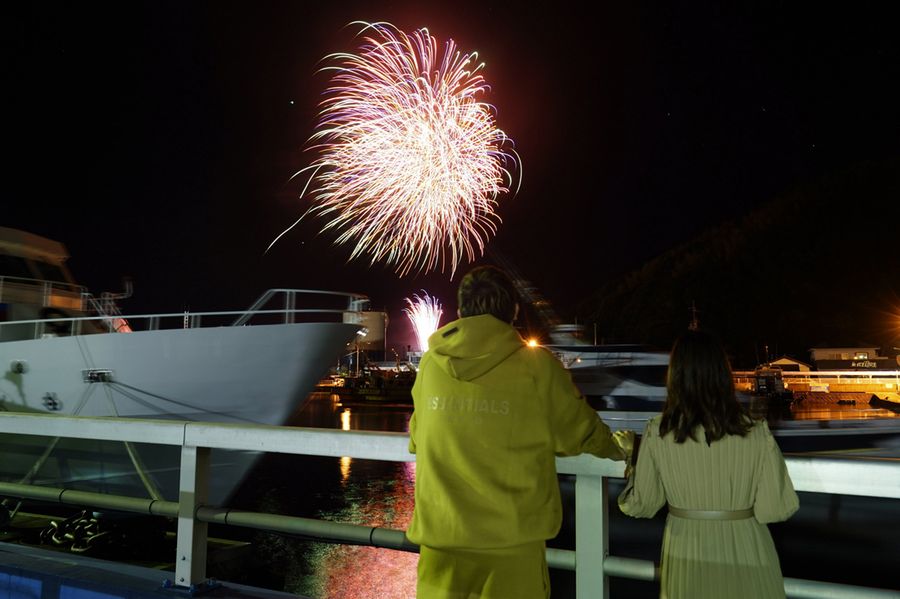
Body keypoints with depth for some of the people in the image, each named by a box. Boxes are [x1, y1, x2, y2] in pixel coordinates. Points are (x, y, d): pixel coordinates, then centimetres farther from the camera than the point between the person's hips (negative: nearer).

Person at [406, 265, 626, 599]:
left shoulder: (430, 364, -2)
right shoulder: (537, 368, -10)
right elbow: (580, 432, 3)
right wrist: (614, 450, 25)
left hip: (439, 538, 3)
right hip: (510, 543, -2)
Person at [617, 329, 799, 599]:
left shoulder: (657, 433, -12)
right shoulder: (755, 432, -14)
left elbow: (641, 506, -3)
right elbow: (776, 508, -10)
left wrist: (630, 457, 15)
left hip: (685, 555, 0)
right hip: (744, 552, 0)